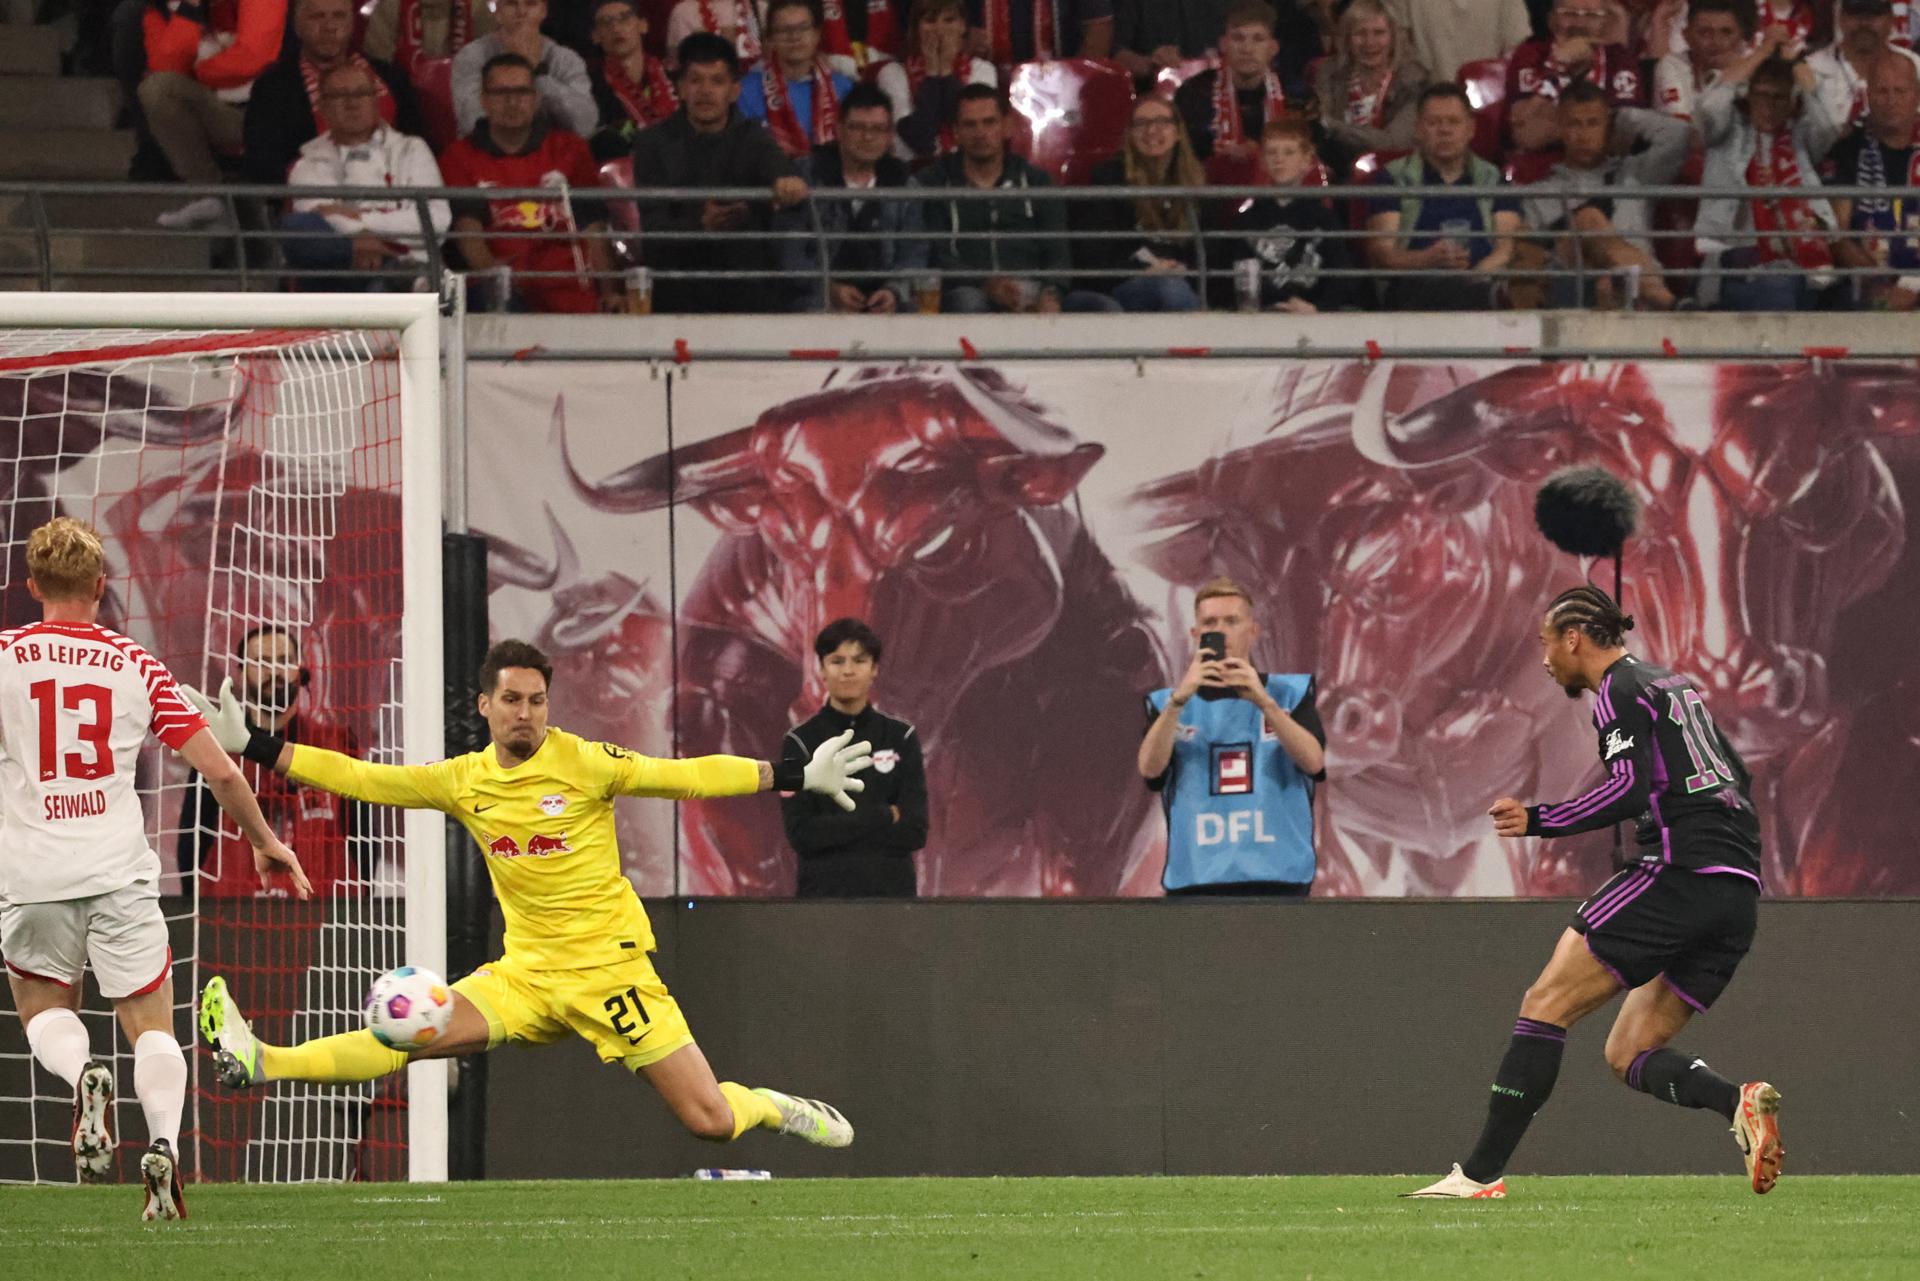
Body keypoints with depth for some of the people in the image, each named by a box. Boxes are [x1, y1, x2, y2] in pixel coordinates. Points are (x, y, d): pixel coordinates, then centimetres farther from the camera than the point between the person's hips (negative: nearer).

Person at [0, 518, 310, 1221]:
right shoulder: (135, 665, 4)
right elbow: (219, 771, 4)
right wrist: (265, 842, 19)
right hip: (119, 873, 1)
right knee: (151, 1026, 8)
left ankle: (83, 1073, -15)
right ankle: (164, 1142, -18)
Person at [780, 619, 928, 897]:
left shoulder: (901, 739, 4)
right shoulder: (800, 743, 0)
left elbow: (914, 830, -5)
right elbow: (801, 835, -11)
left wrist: (836, 829, -9)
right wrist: (882, 815, -11)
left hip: (891, 892, 2)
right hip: (823, 893, -2)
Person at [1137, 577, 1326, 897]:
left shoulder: (1289, 693, 11)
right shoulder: (1169, 703, 12)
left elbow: (1313, 761, -6)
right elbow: (1150, 768, -6)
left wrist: (1264, 702, -19)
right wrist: (1179, 699, -20)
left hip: (1278, 877, -1)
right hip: (1196, 880, 1)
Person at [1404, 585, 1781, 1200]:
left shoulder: (1620, 692, -3)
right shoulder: (1676, 685, 25)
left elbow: (1629, 790, -16)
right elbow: (1737, 780, 27)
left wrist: (1538, 821, -10)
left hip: (1678, 871, -9)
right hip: (1738, 888, 9)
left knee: (1546, 1005, -6)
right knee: (1628, 1052, 10)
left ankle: (1481, 1172, -11)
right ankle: (1740, 1102, -16)